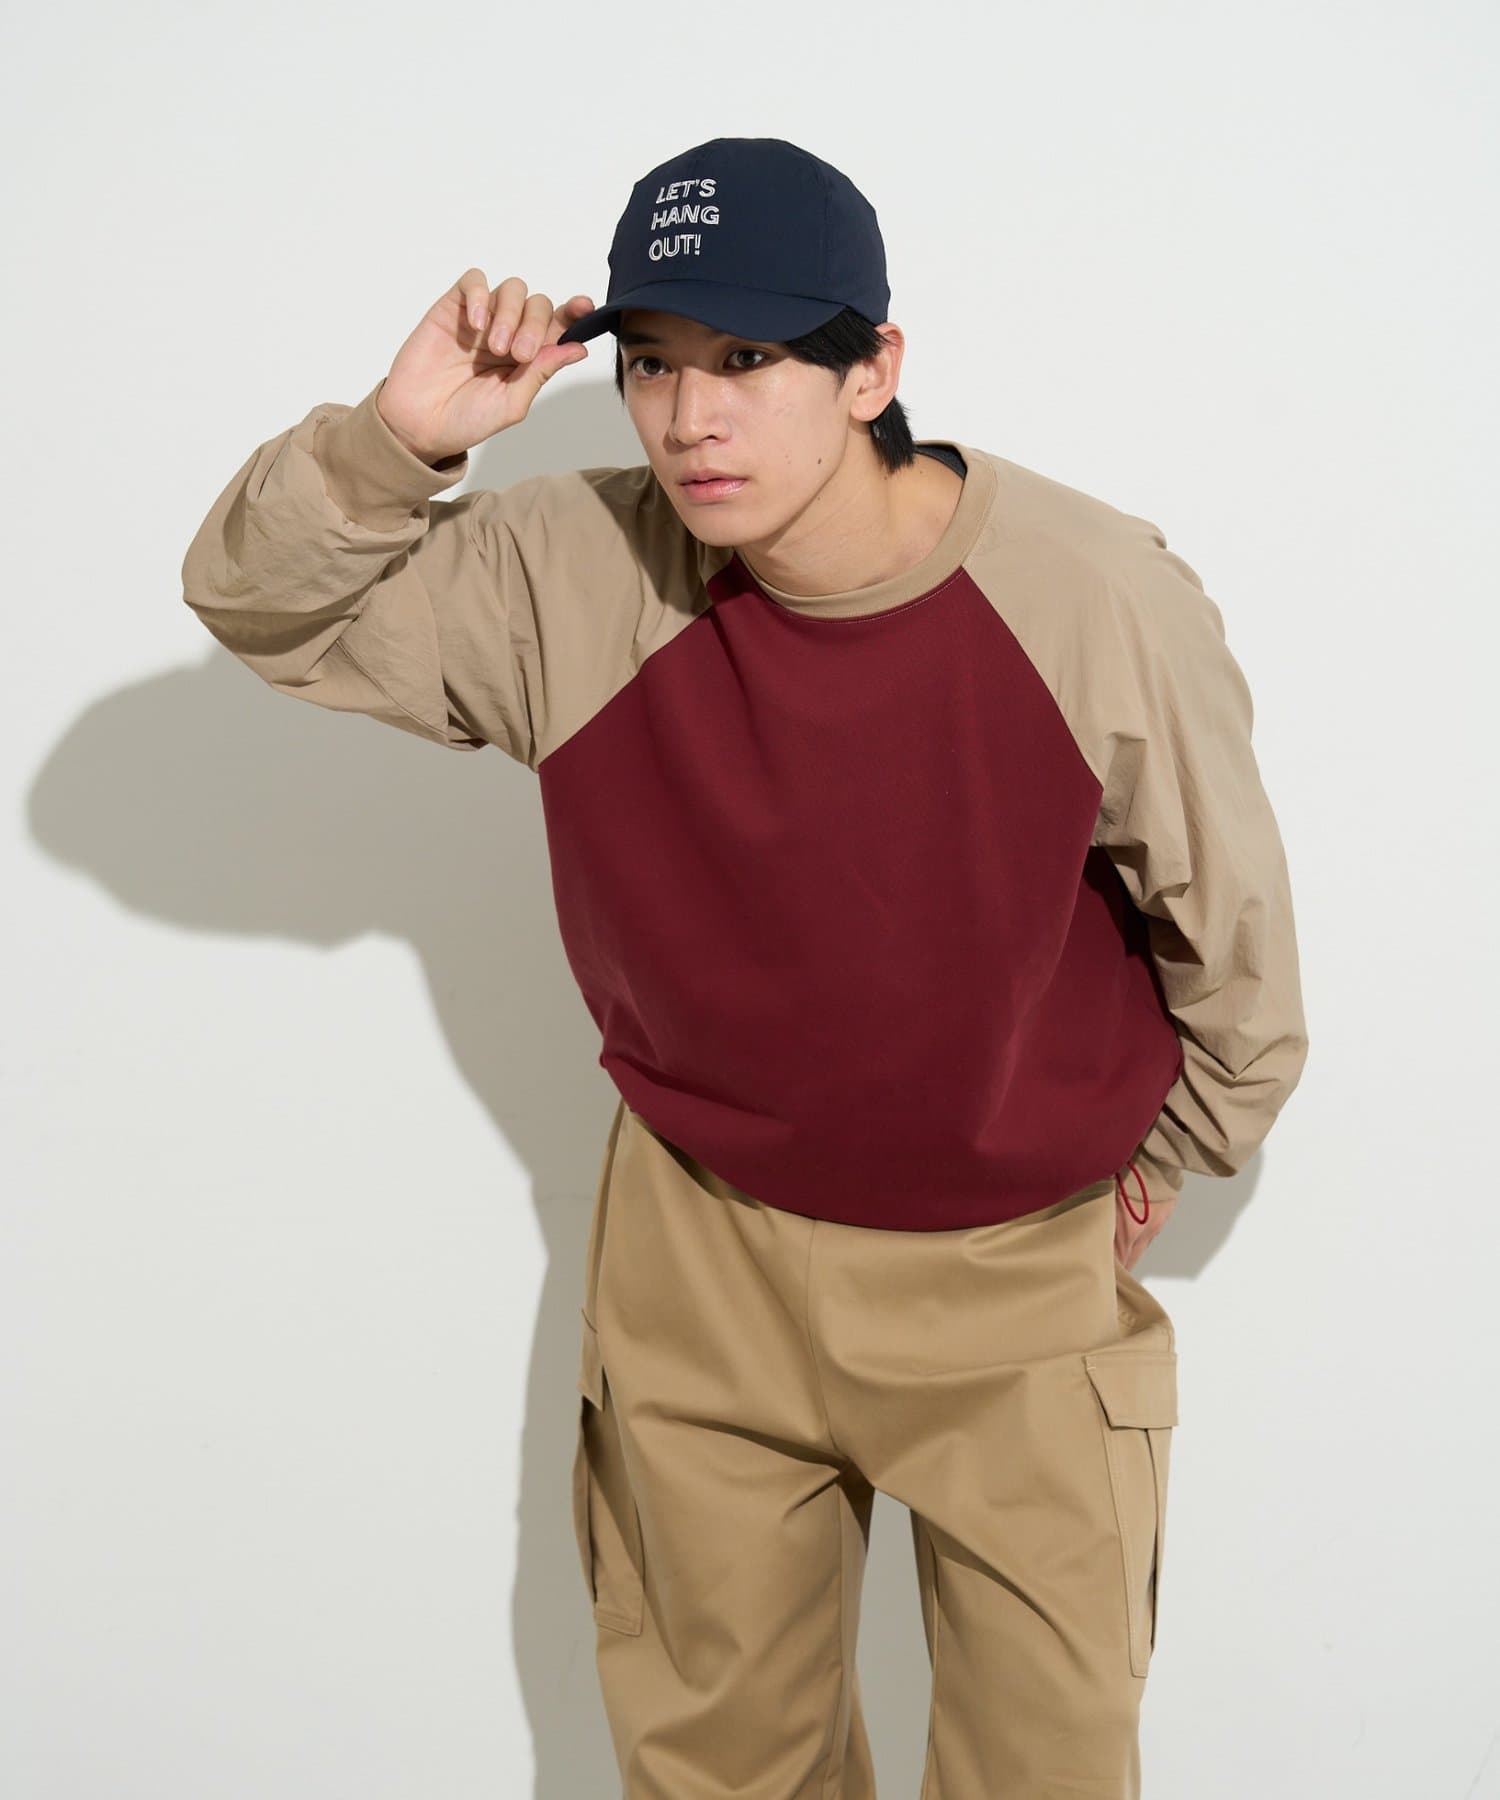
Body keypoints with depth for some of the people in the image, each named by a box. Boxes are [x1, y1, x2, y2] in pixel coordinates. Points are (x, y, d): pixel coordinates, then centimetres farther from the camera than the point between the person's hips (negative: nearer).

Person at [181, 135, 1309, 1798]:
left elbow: (1224, 912, -4)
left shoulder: (1104, 599, -20)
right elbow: (260, 601, -6)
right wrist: (393, 440, -26)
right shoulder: (567, 579, -16)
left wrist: (1174, 1149, 10)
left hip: (1021, 1274, -1)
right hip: (702, 1259, 2)